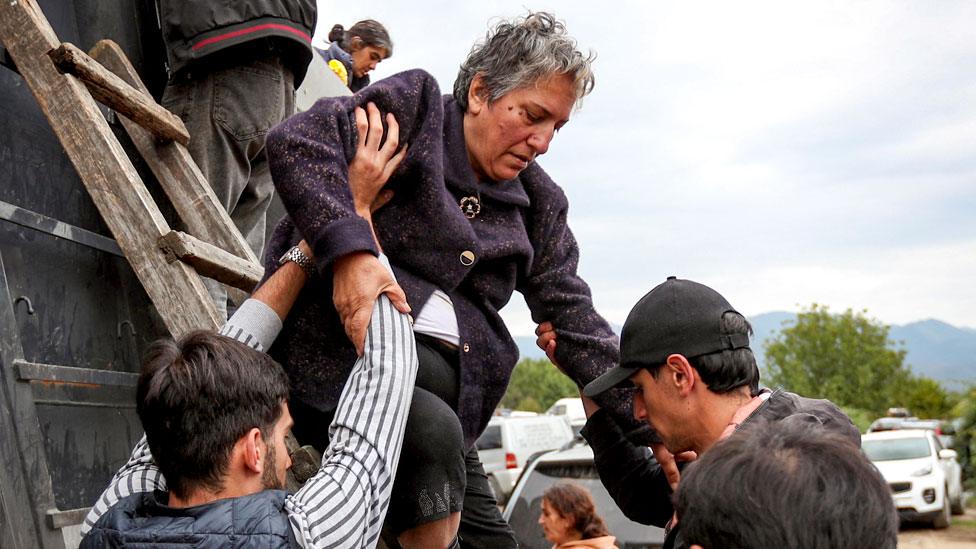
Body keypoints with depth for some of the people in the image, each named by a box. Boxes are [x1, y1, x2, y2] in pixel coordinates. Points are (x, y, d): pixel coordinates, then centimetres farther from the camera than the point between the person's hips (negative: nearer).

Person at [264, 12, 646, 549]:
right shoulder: (415, 105, -3)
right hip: (333, 356, -7)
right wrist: (350, 250, -30)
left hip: (444, 389, 7)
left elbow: (574, 320, 10)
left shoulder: (537, 203, 14)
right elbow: (297, 140, -17)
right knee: (432, 428, -34)